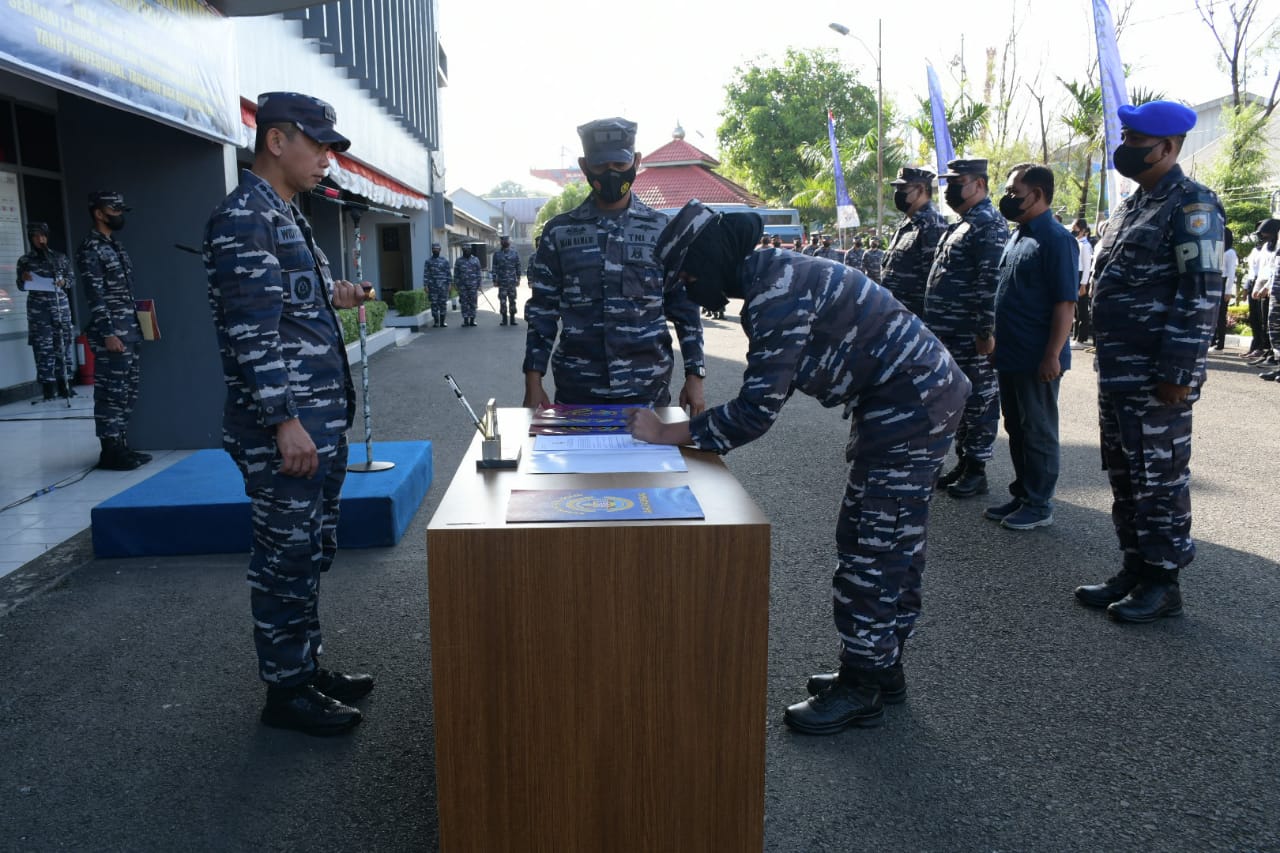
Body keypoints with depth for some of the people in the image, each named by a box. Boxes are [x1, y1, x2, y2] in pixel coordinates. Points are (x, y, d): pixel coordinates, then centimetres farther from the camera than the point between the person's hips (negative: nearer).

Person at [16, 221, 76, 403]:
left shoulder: (60, 257, 9)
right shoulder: (24, 260, 7)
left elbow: (71, 277, 15)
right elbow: (21, 287, 11)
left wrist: (63, 282, -7)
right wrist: (23, 278, -11)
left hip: (60, 305, 1)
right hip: (38, 308, -1)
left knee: (63, 344, 0)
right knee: (43, 347, -4)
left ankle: (65, 385, 5)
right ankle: (49, 387, -3)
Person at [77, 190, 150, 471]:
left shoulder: (115, 246, 17)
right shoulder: (90, 250, -9)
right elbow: (95, 296, -16)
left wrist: (136, 326, 17)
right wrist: (108, 333, -21)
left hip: (130, 331, 9)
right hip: (111, 334, -9)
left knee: (128, 392, 11)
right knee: (110, 393, -4)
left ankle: (122, 446, 18)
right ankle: (110, 451, 2)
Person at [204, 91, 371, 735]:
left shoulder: (285, 215, 17)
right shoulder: (243, 217, -13)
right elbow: (251, 330, -21)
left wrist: (328, 296, 13)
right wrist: (285, 420, -24)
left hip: (321, 420, 10)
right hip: (284, 428, -10)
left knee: (310, 554, 17)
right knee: (286, 559, 1)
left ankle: (307, 667, 30)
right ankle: (286, 690, 15)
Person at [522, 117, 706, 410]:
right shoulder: (558, 232, 4)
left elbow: (685, 308, 6)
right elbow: (542, 311, 5)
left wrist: (694, 376, 0)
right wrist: (533, 381, -1)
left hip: (647, 390, 0)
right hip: (577, 391, 0)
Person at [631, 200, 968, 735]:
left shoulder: (776, 295, -24)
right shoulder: (777, 273, 9)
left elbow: (757, 410, -24)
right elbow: (765, 393, 13)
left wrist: (667, 434, -17)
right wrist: (697, 423, 6)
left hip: (909, 408, -10)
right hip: (921, 400, 10)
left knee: (871, 550, -2)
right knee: (892, 544, 17)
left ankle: (861, 690, 12)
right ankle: (880, 668, 31)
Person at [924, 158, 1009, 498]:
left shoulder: (988, 223, -13)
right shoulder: (961, 224, 19)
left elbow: (992, 281, -21)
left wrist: (986, 330, -24)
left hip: (972, 337, -10)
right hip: (951, 334, 10)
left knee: (978, 400, 0)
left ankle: (977, 470, 7)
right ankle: (963, 461, 25)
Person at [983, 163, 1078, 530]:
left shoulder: (1055, 239, -14)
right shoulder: (1017, 236, 13)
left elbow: (1066, 303, -19)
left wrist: (1052, 355, -23)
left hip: (1036, 359, -9)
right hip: (1010, 356, 9)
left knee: (1038, 432, 3)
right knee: (1016, 429, 16)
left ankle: (1039, 505, 14)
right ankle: (1021, 495, 28)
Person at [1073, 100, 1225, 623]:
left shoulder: (1190, 205, -10)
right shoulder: (1131, 206, 17)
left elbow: (1201, 294, -17)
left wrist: (1176, 373, -21)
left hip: (1156, 378, -9)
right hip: (1116, 373, 9)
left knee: (1160, 480, 0)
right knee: (1124, 477, 14)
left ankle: (1163, 583, 12)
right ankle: (1135, 570, 26)